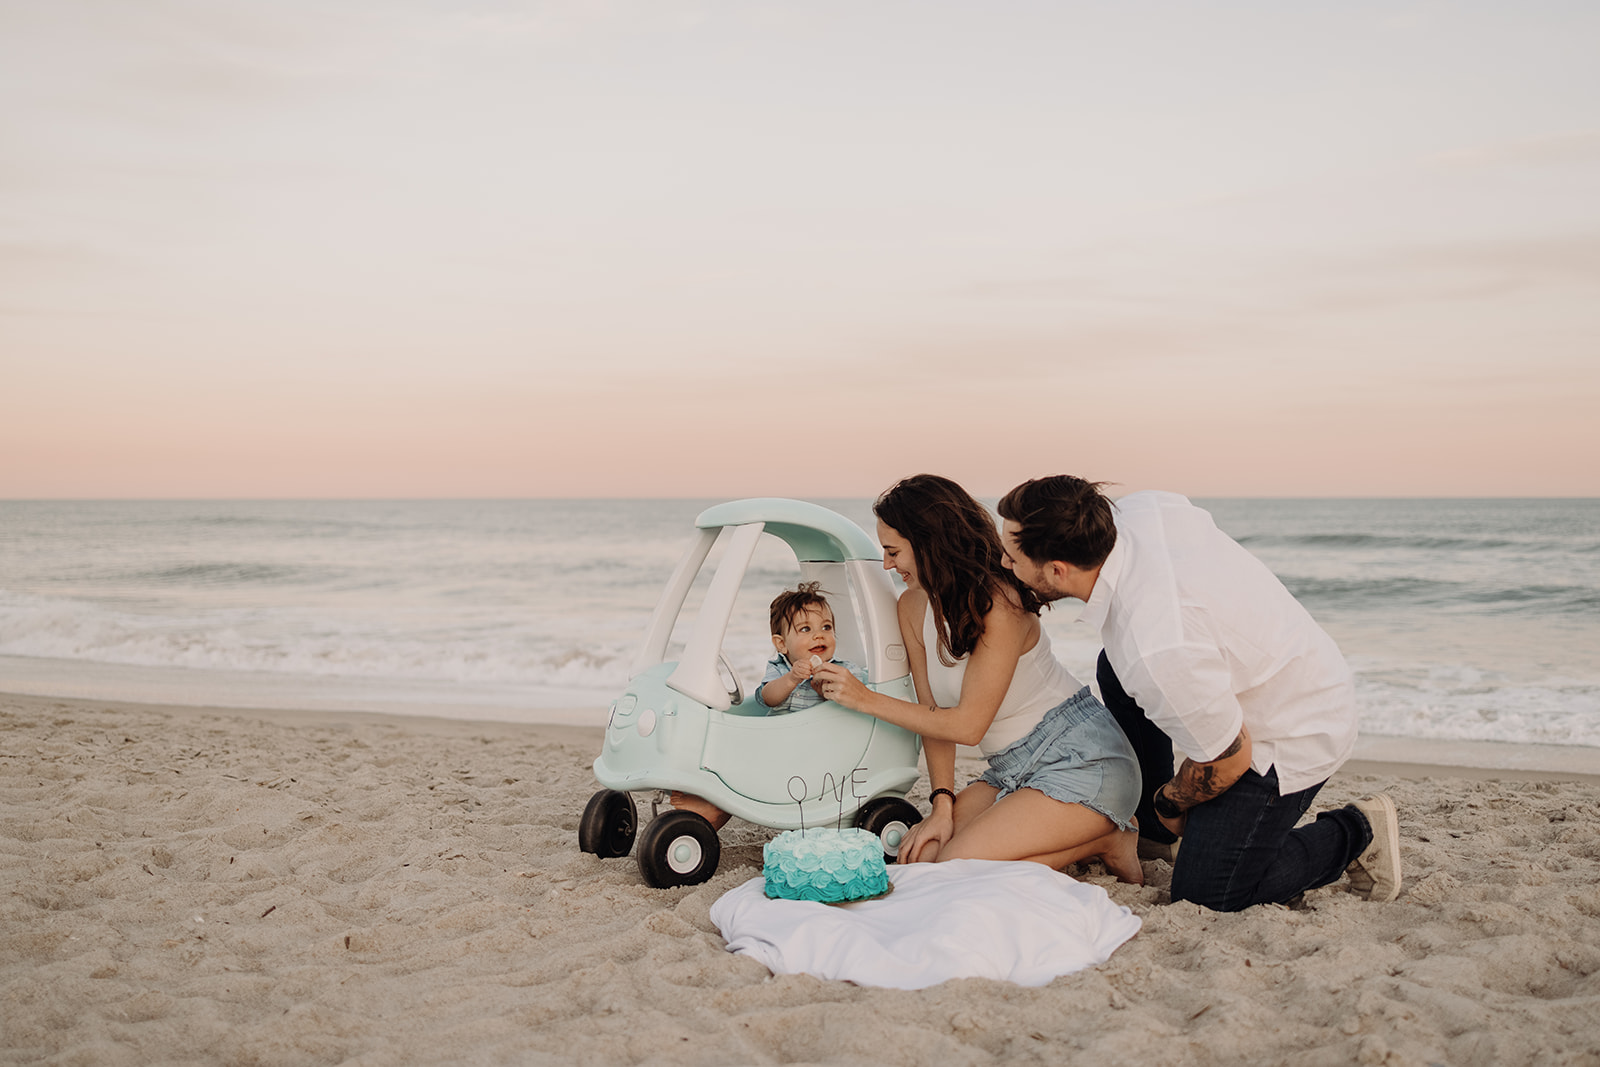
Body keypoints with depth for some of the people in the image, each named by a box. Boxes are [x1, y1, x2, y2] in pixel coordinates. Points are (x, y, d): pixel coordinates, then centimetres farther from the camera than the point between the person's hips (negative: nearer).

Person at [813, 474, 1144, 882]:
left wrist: (866, 699, -16)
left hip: (1082, 759, -8)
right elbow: (934, 712, 5)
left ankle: (1104, 842, -2)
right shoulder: (913, 606, 3)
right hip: (1012, 770, 9)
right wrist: (942, 803, -6)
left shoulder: (997, 603, -21)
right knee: (915, 856, -9)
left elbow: (967, 725, -18)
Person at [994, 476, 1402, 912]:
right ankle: (1152, 828, 29)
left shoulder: (1156, 651, -39)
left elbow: (1229, 759, -23)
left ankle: (1356, 834, 13)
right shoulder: (1140, 508, -17)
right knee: (1116, 670, 17)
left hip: (1292, 740, -9)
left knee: (1205, 893, -1)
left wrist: (1170, 803, -2)